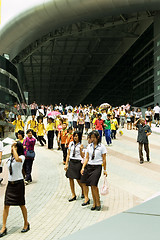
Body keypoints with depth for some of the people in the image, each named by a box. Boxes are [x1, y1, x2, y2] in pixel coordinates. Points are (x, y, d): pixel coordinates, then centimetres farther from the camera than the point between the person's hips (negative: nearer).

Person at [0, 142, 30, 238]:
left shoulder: (22, 157, -10)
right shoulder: (10, 157, 10)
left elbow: (17, 159, -34)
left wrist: (14, 147, -25)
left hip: (18, 183, -6)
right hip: (10, 183, 6)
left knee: (21, 205, 6)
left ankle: (26, 224, 24)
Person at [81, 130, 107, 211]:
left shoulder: (102, 146, -2)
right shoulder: (89, 146, 10)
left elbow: (104, 159, 0)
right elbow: (87, 158, 11)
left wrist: (105, 170, 0)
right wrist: (83, 167, 1)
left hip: (97, 167, -4)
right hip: (89, 166, 5)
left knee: (94, 185, -14)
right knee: (91, 186, 4)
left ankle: (98, 203, -1)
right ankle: (94, 203, 12)